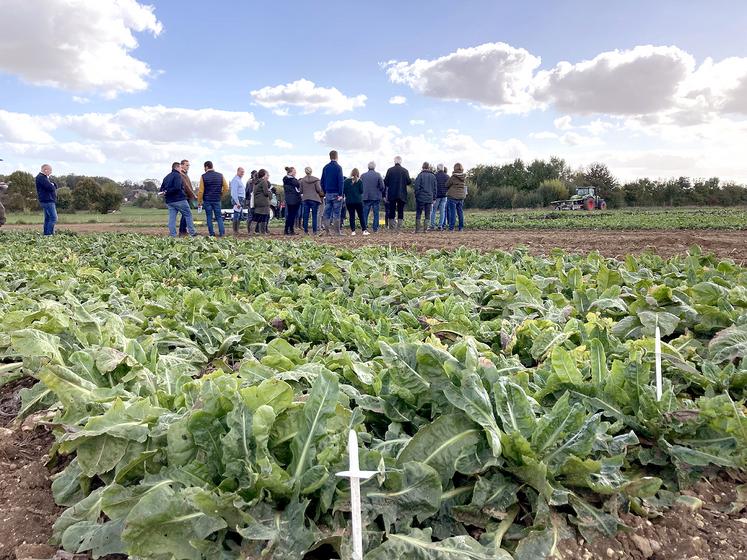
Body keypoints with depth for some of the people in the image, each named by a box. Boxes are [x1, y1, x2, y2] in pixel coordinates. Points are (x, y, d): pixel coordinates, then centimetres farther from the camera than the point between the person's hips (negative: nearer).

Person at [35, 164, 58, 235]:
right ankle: (49, 234, -17)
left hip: (50, 200, 11)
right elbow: (50, 188, -22)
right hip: (47, 201, -11)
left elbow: (55, 186, 16)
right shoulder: (40, 177, -12)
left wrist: (52, 184, -5)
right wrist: (53, 185, 0)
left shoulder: (45, 177, 20)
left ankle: (46, 234, 15)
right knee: (53, 218, -15)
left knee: (48, 218, 12)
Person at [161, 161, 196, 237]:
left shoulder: (166, 177, 18)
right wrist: (168, 192, -12)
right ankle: (192, 232, 6)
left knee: (172, 218, 5)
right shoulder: (178, 175, -9)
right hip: (179, 200, -7)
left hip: (169, 201, 8)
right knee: (188, 215, 4)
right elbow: (177, 188, -21)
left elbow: (162, 189, 16)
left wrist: (165, 192, 2)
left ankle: (172, 235, 2)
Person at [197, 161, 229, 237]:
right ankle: (222, 232, -2)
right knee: (219, 217, 8)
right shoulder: (220, 175, 1)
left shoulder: (203, 176, -5)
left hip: (207, 200, -1)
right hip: (217, 200, 1)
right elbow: (226, 188, 2)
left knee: (209, 217, 7)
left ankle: (211, 233, 6)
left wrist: (199, 201, 4)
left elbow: (201, 190, -5)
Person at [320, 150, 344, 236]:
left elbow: (322, 181, 12)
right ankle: (338, 231, -2)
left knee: (327, 213, 6)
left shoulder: (325, 167, 9)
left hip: (328, 194, 5)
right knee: (336, 213, -3)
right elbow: (340, 181, -14)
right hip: (336, 193, -5)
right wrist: (340, 194, -14)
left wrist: (325, 192, 16)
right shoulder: (338, 167, -7)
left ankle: (328, 231, 5)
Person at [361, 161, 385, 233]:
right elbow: (382, 187, -6)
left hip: (366, 197, 2)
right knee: (376, 213, 5)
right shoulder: (378, 175, -6)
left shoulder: (363, 175, 0)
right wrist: (381, 193, 12)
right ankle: (375, 229, 4)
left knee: (365, 213, 7)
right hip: (376, 197, -2)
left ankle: (364, 228, 5)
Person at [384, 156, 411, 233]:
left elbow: (385, 182, -5)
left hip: (392, 194, 0)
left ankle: (391, 226, 10)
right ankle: (399, 228, 3)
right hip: (402, 194, 0)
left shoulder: (390, 170, -4)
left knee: (391, 210, 9)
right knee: (400, 211, 6)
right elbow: (409, 182, -3)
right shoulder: (405, 171, -4)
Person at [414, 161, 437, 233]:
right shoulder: (433, 176, 7)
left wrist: (416, 195, 1)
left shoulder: (420, 175, -5)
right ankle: (425, 228, 7)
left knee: (418, 214, 3)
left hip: (421, 197, -3)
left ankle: (417, 229, 0)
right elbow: (435, 188, 11)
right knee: (427, 214, 8)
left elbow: (417, 187, -9)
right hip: (429, 198, 3)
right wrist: (433, 197, 16)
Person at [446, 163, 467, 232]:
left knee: (452, 212, -1)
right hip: (461, 196, 5)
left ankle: (451, 228, -1)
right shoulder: (464, 177, 1)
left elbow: (447, 185, -6)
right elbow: (464, 186, 9)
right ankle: (461, 228, 15)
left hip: (452, 197, -5)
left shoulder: (453, 177, -15)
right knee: (460, 212, 11)